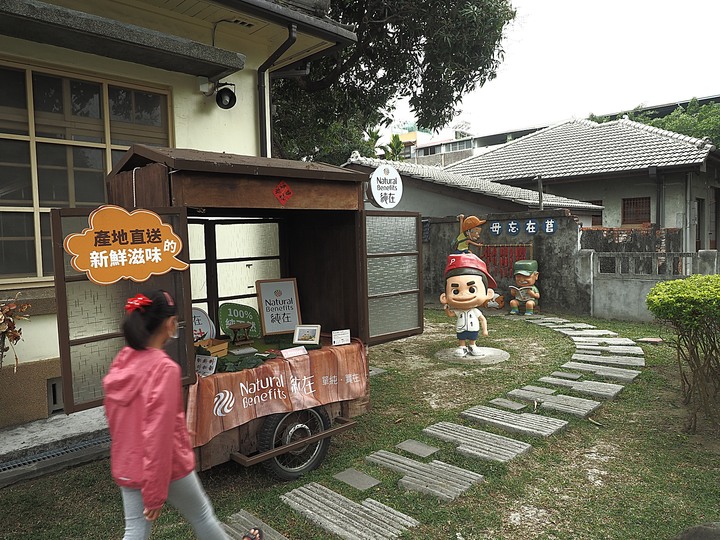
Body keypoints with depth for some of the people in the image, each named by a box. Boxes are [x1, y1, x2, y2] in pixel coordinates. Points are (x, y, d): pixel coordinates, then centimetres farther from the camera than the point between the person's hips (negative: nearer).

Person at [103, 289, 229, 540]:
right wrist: (155, 493, -19)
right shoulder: (165, 368, -26)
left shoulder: (121, 362, -2)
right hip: (165, 467, -6)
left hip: (126, 467, 7)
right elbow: (160, 433, -26)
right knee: (202, 515, 18)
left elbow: (114, 420, 9)